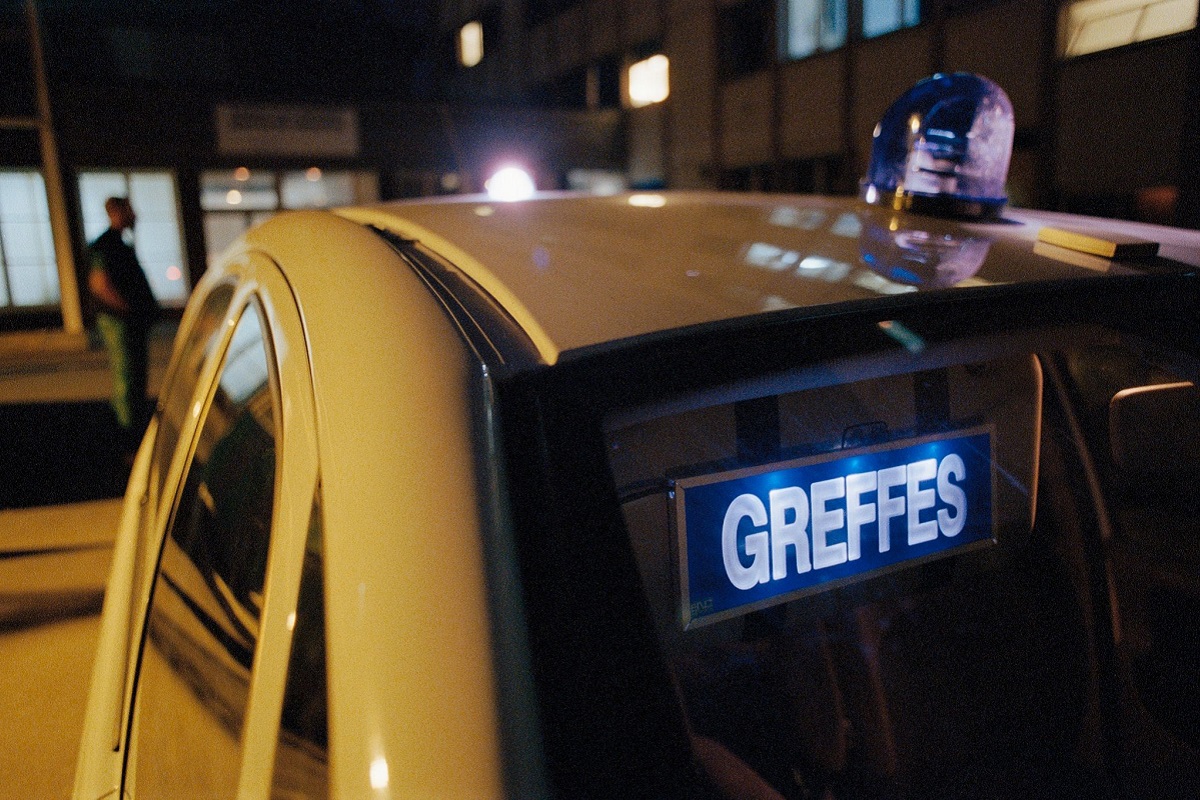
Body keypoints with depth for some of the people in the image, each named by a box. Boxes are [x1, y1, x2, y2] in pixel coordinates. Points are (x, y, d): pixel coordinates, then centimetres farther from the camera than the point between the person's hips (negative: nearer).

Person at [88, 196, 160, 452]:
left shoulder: (120, 245, 17)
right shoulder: (103, 247, -14)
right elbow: (99, 286, -24)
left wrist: (146, 308, 12)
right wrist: (128, 309, -16)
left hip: (135, 323, 10)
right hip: (118, 324, -10)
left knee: (138, 378, 17)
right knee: (126, 380, -5)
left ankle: (142, 429, 29)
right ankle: (132, 443, 1)